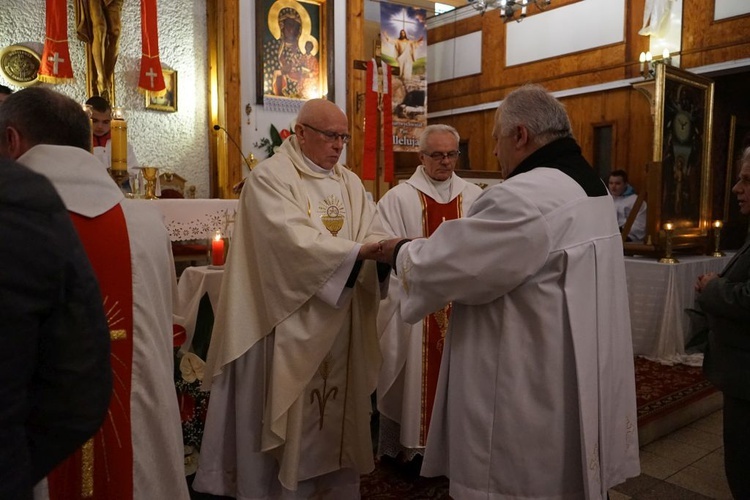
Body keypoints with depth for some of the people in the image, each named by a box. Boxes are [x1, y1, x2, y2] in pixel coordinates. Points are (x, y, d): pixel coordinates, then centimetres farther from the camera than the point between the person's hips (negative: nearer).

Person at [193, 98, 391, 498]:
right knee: (285, 420, 6)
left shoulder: (350, 183, 12)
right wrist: (362, 250, -28)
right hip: (288, 326, -6)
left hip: (340, 328, 6)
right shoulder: (269, 177, -9)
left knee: (338, 414, 15)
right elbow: (296, 242, -22)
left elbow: (373, 234, 0)